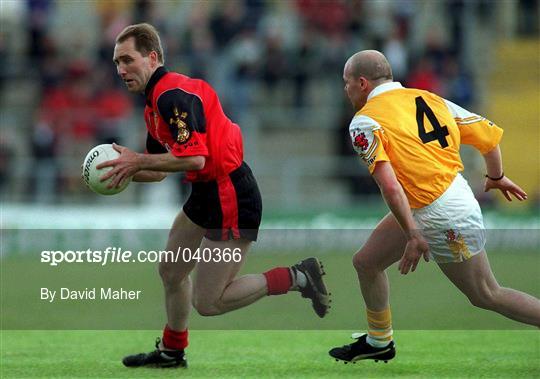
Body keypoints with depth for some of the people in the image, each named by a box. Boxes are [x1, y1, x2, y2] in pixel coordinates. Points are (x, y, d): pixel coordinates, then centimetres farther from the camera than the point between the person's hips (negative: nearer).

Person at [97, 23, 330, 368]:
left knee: (206, 302, -7)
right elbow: (161, 169, 20)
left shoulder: (173, 94, -20)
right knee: (171, 272, 22)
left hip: (231, 200, -11)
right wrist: (126, 171, 1)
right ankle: (171, 352, 40)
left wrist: (137, 161, -19)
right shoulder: (155, 103, 13)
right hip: (206, 195, 11)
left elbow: (194, 158, -30)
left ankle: (297, 277, 0)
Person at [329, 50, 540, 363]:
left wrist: (413, 236, -20)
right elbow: (489, 136, 11)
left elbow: (390, 187, -24)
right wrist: (496, 177, 28)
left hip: (444, 217, -9)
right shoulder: (429, 99, 8)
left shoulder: (365, 122, -12)